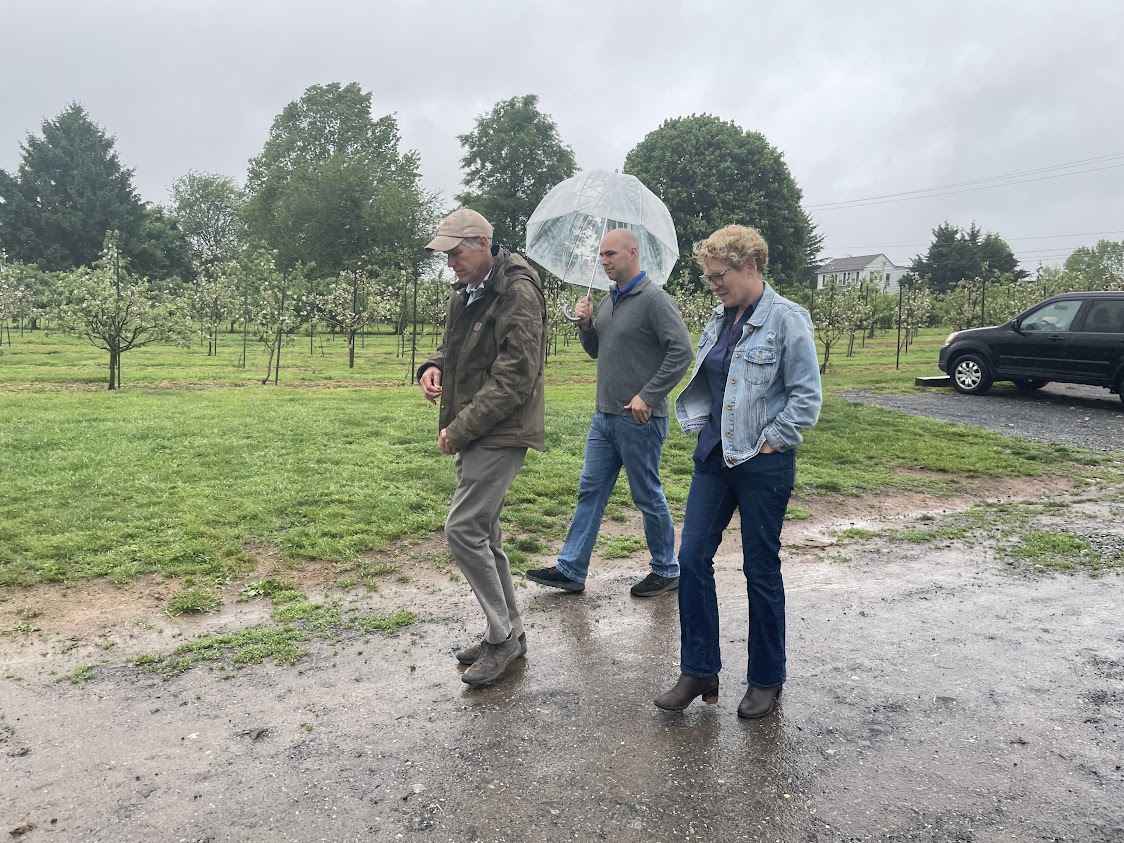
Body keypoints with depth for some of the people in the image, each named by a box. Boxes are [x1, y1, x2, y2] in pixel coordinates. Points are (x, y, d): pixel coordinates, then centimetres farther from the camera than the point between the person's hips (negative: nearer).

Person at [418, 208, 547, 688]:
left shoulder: (517, 293, -15)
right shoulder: (463, 295, 13)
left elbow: (513, 377, -21)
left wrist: (460, 429, -18)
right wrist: (434, 366, 0)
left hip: (500, 433, -10)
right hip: (473, 433, 10)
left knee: (463, 530, -11)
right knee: (482, 533, 13)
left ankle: (501, 636, 5)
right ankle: (508, 634, 26)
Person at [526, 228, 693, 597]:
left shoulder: (655, 299, -13)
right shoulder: (609, 300, 13)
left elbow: (681, 352, -19)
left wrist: (648, 396, -21)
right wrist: (584, 324, 1)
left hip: (639, 420, -8)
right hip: (604, 417, 8)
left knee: (648, 497, 5)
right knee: (590, 492, 9)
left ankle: (666, 570, 22)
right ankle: (570, 569, 16)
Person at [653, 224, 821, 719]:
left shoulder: (786, 319, -12)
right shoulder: (720, 318, 8)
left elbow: (807, 397, -13)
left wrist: (769, 441, -14)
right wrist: (698, 423, 7)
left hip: (763, 465, -6)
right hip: (714, 456, 7)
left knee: (760, 569, 6)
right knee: (692, 558, 4)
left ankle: (766, 679, 25)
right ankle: (699, 671, 18)